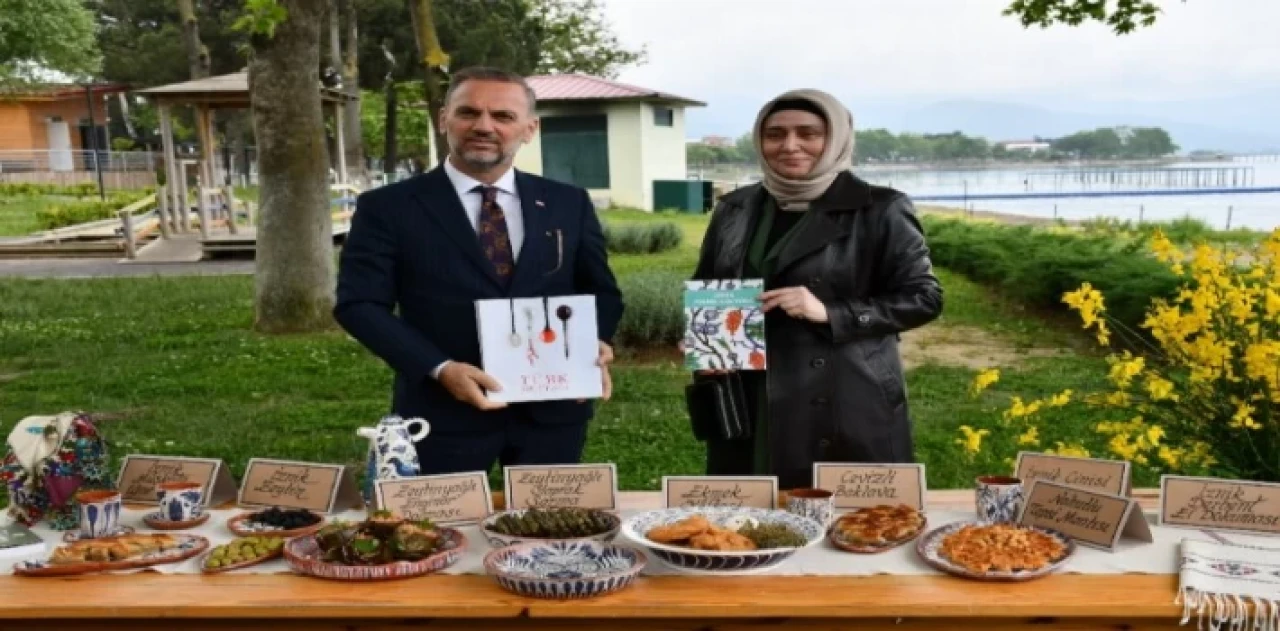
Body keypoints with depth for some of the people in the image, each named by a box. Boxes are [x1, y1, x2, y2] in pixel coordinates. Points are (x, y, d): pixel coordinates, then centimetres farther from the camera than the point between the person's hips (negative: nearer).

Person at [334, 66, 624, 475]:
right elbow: (359, 303, -6)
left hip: (553, 409, 3)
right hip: (443, 414, -2)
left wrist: (594, 345, -9)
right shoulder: (387, 207, -2)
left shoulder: (569, 203, 7)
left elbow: (601, 290, 13)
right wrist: (439, 368, -18)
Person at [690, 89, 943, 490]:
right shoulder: (736, 209, 10)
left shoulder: (879, 211, -4)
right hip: (748, 407, 4)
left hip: (848, 411, -4)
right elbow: (703, 292, 19)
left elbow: (923, 297, -5)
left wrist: (830, 313, -17)